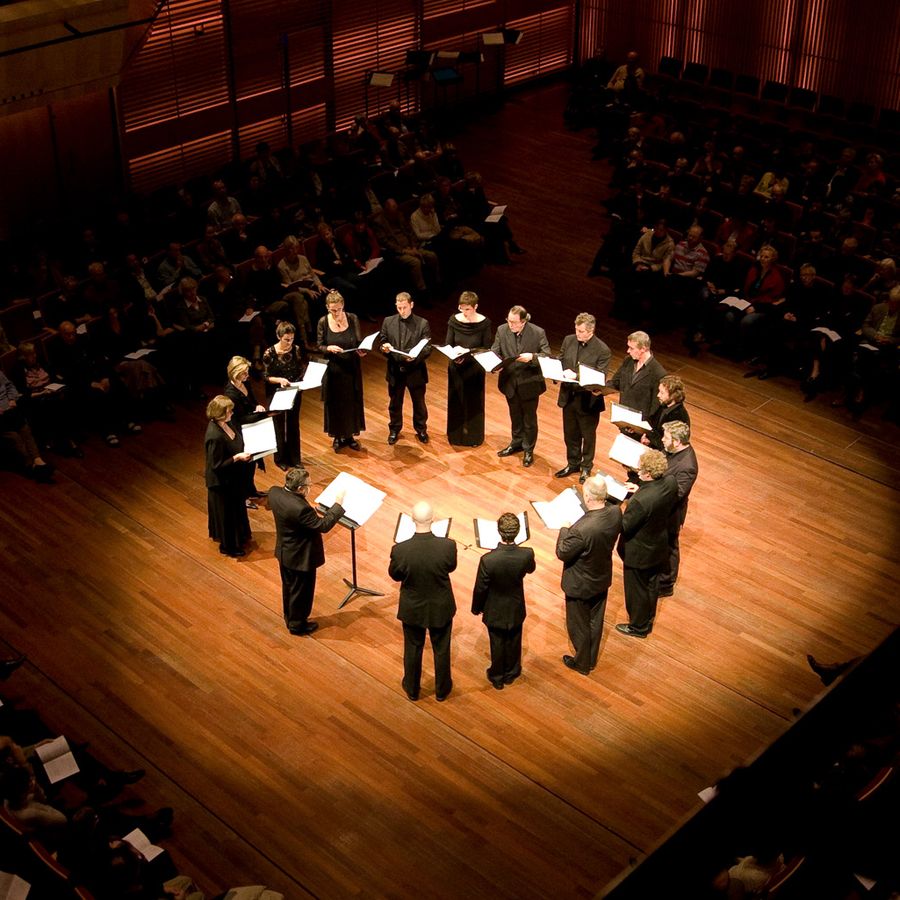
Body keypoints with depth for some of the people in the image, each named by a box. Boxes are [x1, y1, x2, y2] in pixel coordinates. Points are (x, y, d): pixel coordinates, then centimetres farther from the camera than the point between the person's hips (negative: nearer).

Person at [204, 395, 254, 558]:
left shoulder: (224, 424, -7)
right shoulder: (215, 436, -35)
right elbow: (217, 465, -28)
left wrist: (243, 451, -3)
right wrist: (237, 457, -28)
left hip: (233, 477, 9)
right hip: (223, 482, -9)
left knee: (236, 507, 27)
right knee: (227, 512, 11)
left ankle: (238, 537, 48)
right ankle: (228, 546, 32)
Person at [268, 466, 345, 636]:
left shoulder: (275, 493, -15)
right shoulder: (300, 508, -38)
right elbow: (323, 526, -26)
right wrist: (338, 504, -18)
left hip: (284, 552, 8)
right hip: (300, 558, -8)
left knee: (289, 587, 27)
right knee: (301, 592, 16)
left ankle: (290, 618, 48)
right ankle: (297, 625, 35)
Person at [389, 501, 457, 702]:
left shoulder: (400, 550, -30)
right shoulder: (447, 546, -28)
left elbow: (394, 575, -9)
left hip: (412, 608, 0)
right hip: (441, 608, 0)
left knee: (413, 649, 24)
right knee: (441, 649, 24)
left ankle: (412, 689, 44)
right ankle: (442, 690, 44)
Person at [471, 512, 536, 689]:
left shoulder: (488, 560, -35)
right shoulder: (527, 555, -28)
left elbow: (480, 588, -19)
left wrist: (476, 608, 1)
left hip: (495, 611, -2)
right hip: (516, 610, 2)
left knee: (497, 645, 21)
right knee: (514, 643, 26)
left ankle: (497, 677, 41)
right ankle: (511, 673, 47)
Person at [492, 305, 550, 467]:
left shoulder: (538, 333, -17)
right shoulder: (502, 330, -8)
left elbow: (547, 355, -14)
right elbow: (495, 352, -3)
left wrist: (532, 357, -32)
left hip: (529, 383, -3)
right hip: (510, 382, 3)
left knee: (529, 418, 12)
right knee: (515, 416, 23)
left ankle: (528, 449, 28)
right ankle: (517, 443, 44)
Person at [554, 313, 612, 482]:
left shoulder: (602, 350, -17)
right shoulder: (568, 340, -2)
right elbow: (559, 361, 8)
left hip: (588, 399, -4)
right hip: (568, 396, 4)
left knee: (588, 436, 14)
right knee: (570, 433, 20)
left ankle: (586, 467, 34)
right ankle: (573, 463, 40)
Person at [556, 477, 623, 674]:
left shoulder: (582, 529, -41)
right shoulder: (615, 512, -21)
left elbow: (562, 553, -24)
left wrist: (565, 529, -10)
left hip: (581, 585, -6)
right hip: (603, 579, 6)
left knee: (579, 626, 20)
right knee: (596, 621, 28)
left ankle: (582, 663, 42)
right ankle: (592, 658, 49)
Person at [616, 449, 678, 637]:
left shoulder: (641, 501, -41)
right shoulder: (671, 482, -19)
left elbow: (624, 527, -26)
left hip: (640, 553, -7)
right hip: (660, 546, 7)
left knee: (637, 590, 18)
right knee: (651, 585, 29)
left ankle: (639, 627, 40)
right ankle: (648, 618, 51)